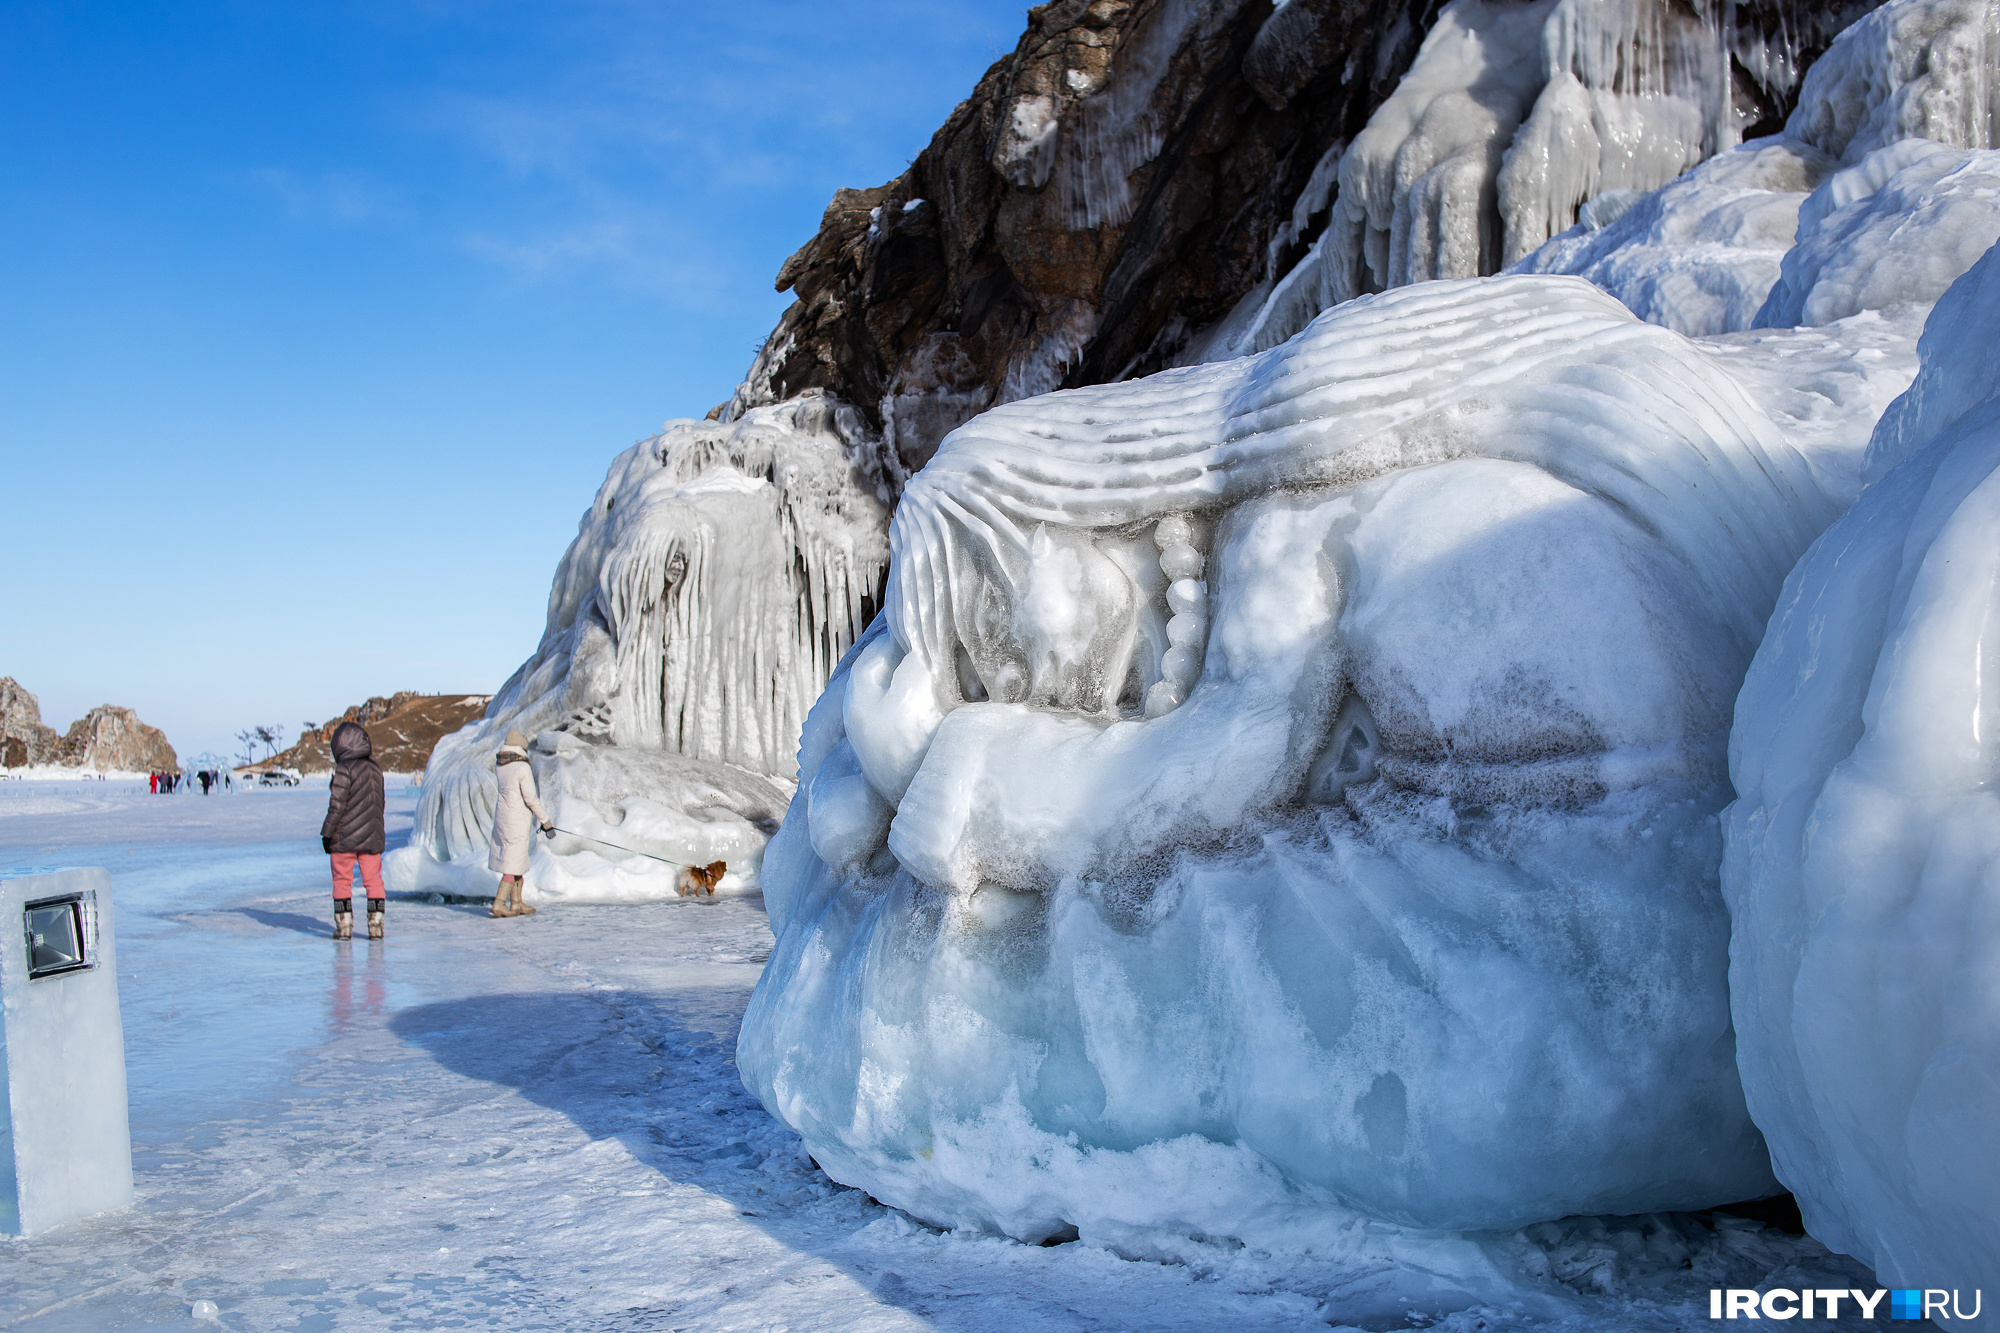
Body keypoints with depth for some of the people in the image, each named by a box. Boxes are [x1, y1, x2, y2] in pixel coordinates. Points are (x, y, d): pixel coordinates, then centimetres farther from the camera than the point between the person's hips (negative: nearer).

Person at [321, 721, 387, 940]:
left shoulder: (344, 768, -13)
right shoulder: (375, 770, 8)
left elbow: (337, 805, -15)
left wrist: (326, 833, -9)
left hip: (345, 837, -5)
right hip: (372, 836, 5)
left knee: (342, 881, 6)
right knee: (373, 880, 7)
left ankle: (344, 927, 6)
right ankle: (376, 926, 5)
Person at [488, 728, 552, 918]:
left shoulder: (498, 765, 3)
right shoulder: (523, 768, -17)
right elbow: (530, 798, -17)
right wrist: (545, 821, -9)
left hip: (501, 816, 8)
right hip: (518, 820, -8)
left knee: (516, 860, 16)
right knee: (514, 862, -2)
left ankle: (516, 903, 21)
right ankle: (499, 904, -5)